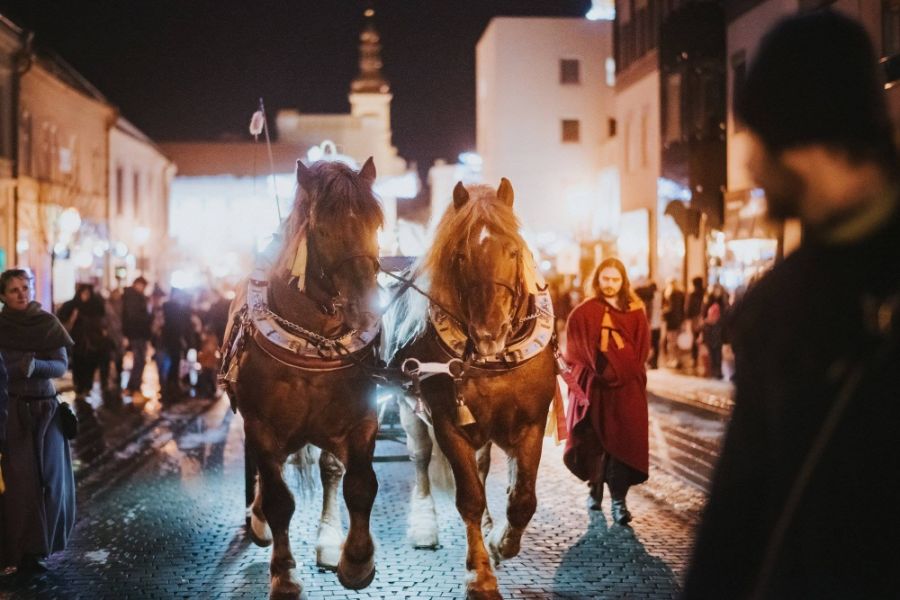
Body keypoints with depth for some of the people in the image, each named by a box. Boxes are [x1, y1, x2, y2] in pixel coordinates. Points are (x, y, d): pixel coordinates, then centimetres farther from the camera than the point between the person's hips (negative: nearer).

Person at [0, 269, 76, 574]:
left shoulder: (48, 323, 1)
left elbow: (61, 365, -5)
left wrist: (35, 366, -23)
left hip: (46, 411, 3)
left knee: (50, 479, 3)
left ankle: (39, 544, 16)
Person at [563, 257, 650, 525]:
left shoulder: (635, 313, 5)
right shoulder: (583, 314, 1)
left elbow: (639, 352, -1)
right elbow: (577, 353, -2)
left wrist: (614, 330, -11)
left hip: (626, 390, 0)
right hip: (593, 389, 0)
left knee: (622, 442, -6)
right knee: (593, 442, 3)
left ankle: (619, 501, -4)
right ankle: (596, 488, 26)